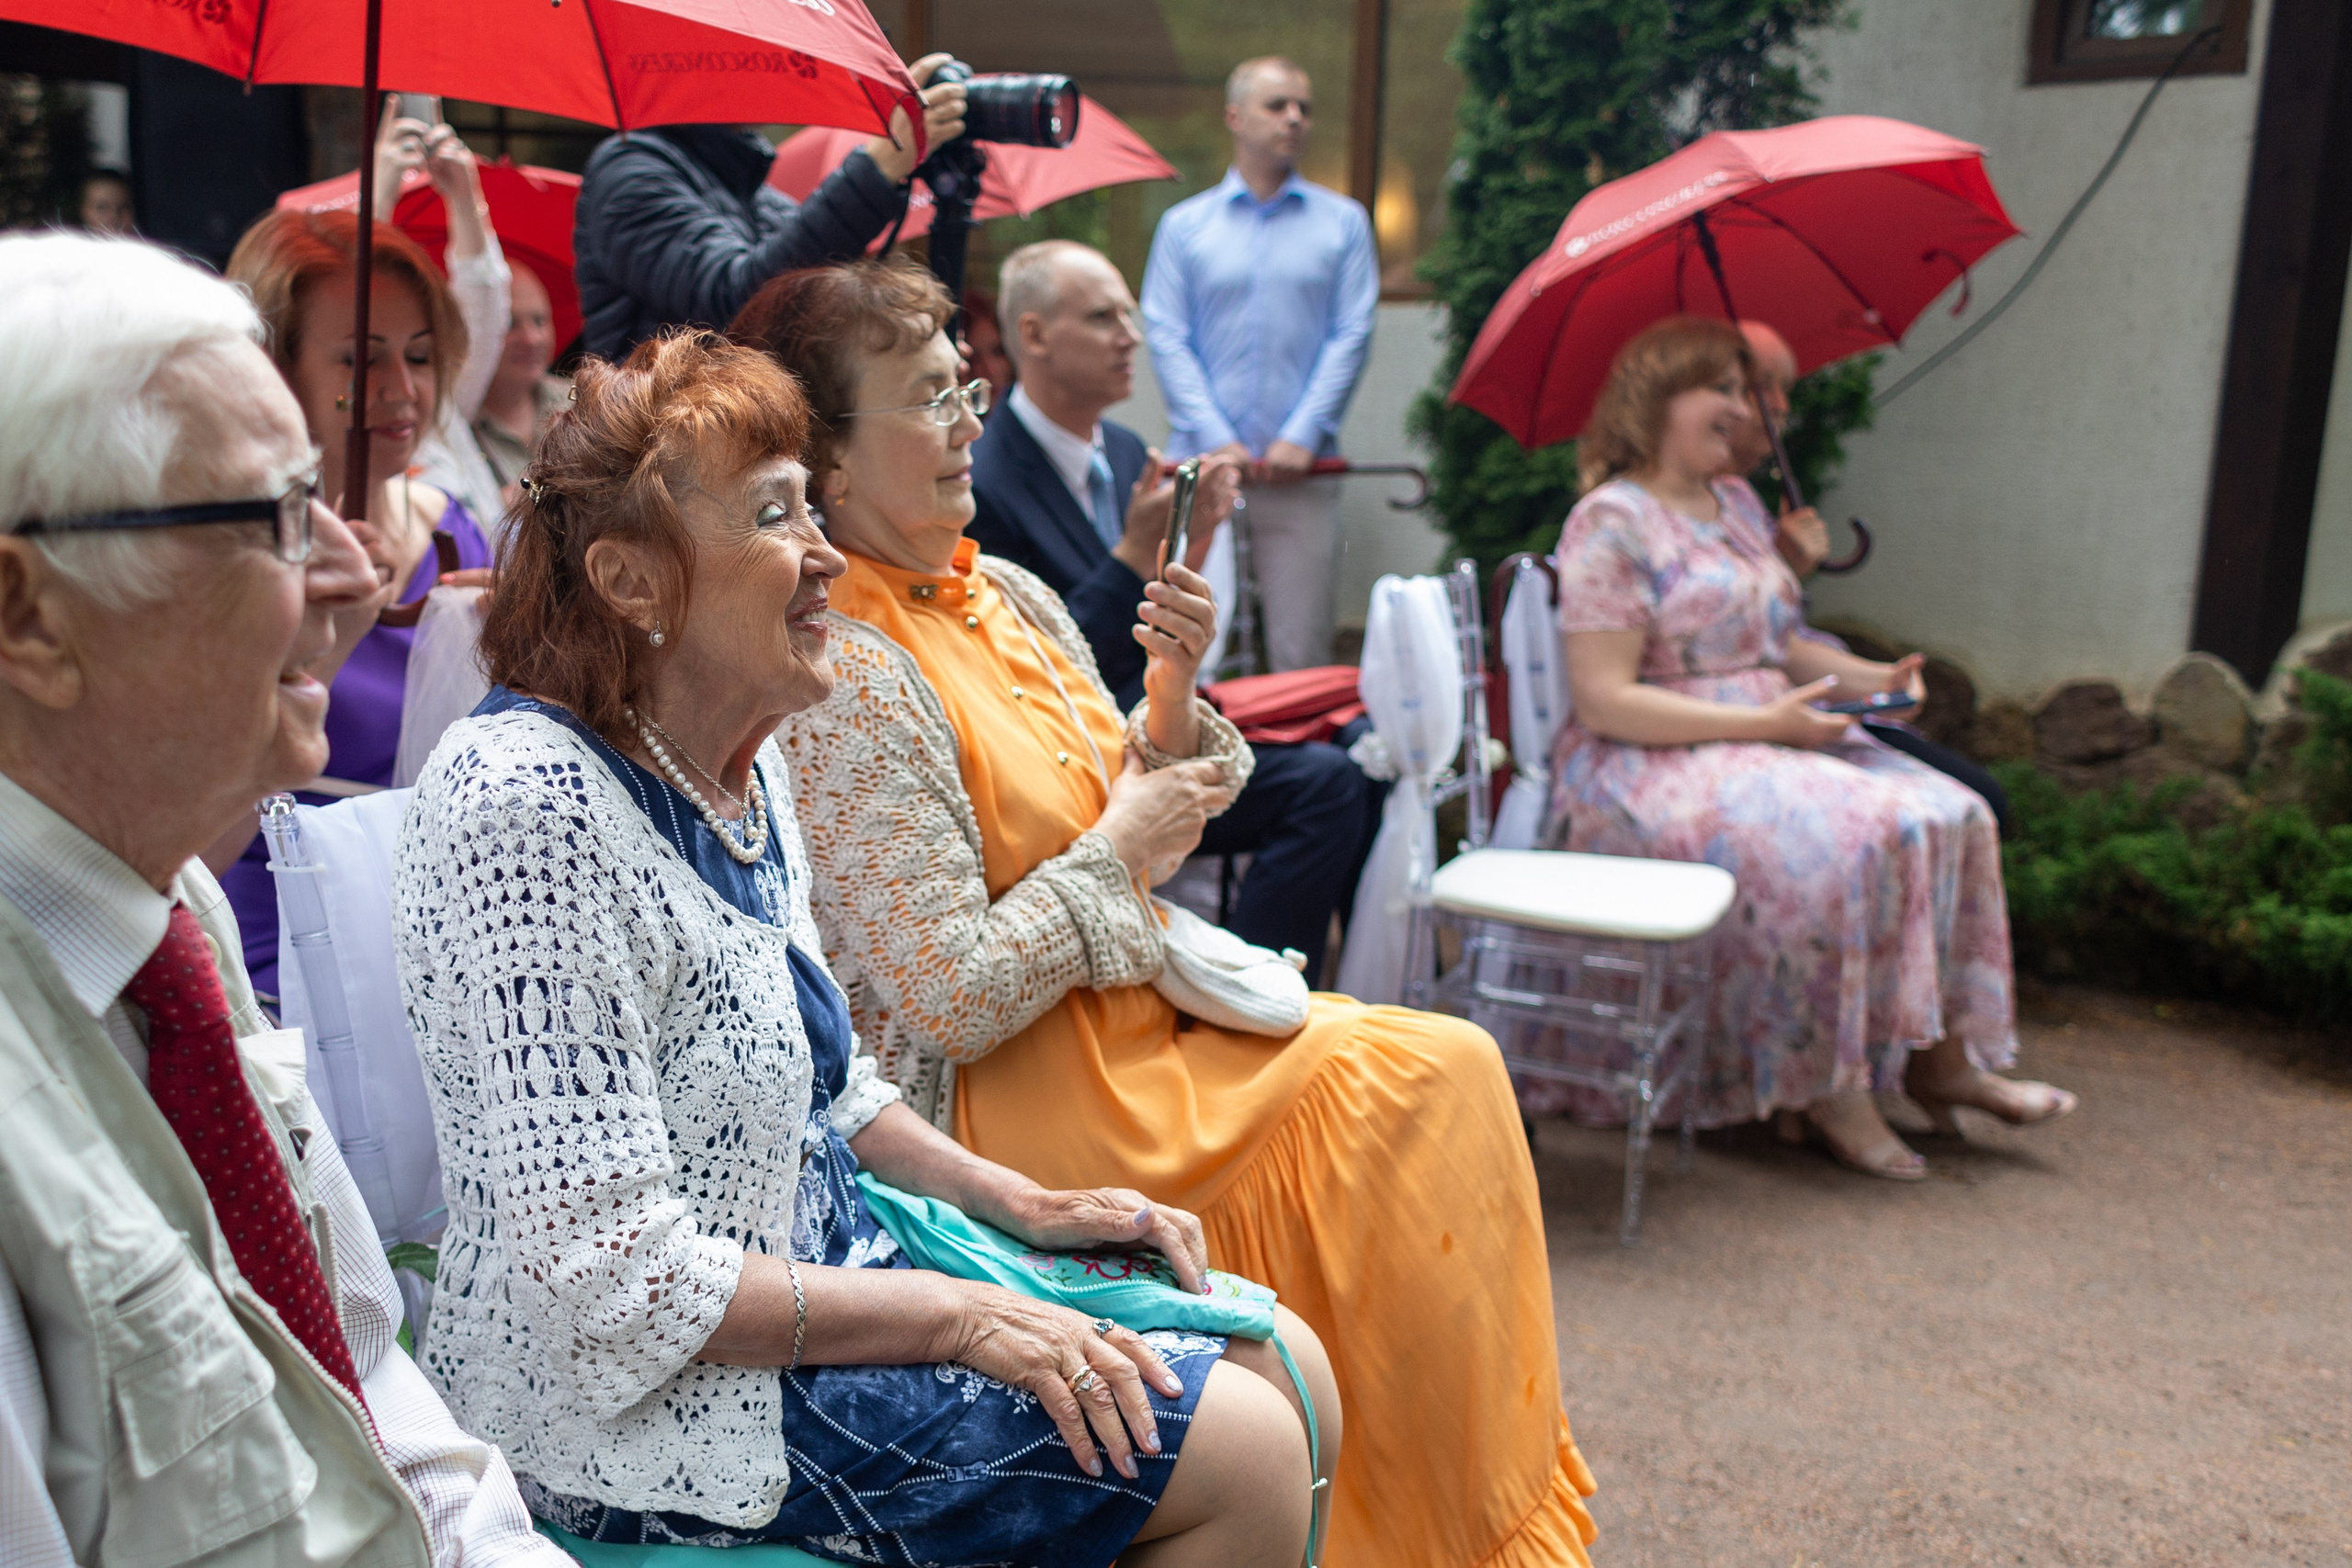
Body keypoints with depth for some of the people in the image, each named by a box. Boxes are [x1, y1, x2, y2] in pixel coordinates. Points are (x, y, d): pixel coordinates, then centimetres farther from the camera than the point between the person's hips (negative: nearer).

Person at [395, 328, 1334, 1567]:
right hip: (660, 1405, -9)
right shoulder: (533, 802, -24)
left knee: (1289, 1366, 5)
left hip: (825, 1256, 9)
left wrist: (1017, 1204, 6)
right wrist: (955, 1315, -20)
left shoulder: (747, 764, 4)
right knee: (1239, 1456, -13)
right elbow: (605, 1275, -26)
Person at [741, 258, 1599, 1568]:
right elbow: (950, 1002, -21)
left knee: (1450, 1069, -6)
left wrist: (1174, 700, -4)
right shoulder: (846, 682, -19)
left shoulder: (1014, 597, 8)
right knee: (1428, 1079, -11)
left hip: (1140, 1011, 8)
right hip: (1017, 1097, -8)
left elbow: (1145, 813, 15)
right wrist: (1117, 846, -12)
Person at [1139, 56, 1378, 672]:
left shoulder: (1343, 221, 12)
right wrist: (1215, 439, -9)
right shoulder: (1183, 224, 11)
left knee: (1301, 652, -2)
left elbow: (1353, 334, 5)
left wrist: (1303, 436, -7)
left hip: (1302, 470, 0)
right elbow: (1165, 337, 3)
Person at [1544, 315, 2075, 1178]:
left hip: (1769, 737, 9)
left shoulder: (1738, 503, 16)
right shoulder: (1611, 520, -11)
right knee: (1852, 839, -29)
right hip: (1650, 762, -9)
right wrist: (1766, 724, -22)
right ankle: (1828, 1087, -15)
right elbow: (1605, 701, -19)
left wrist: (1871, 676, 3)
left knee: (1952, 816, -8)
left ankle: (1939, 1057, -4)